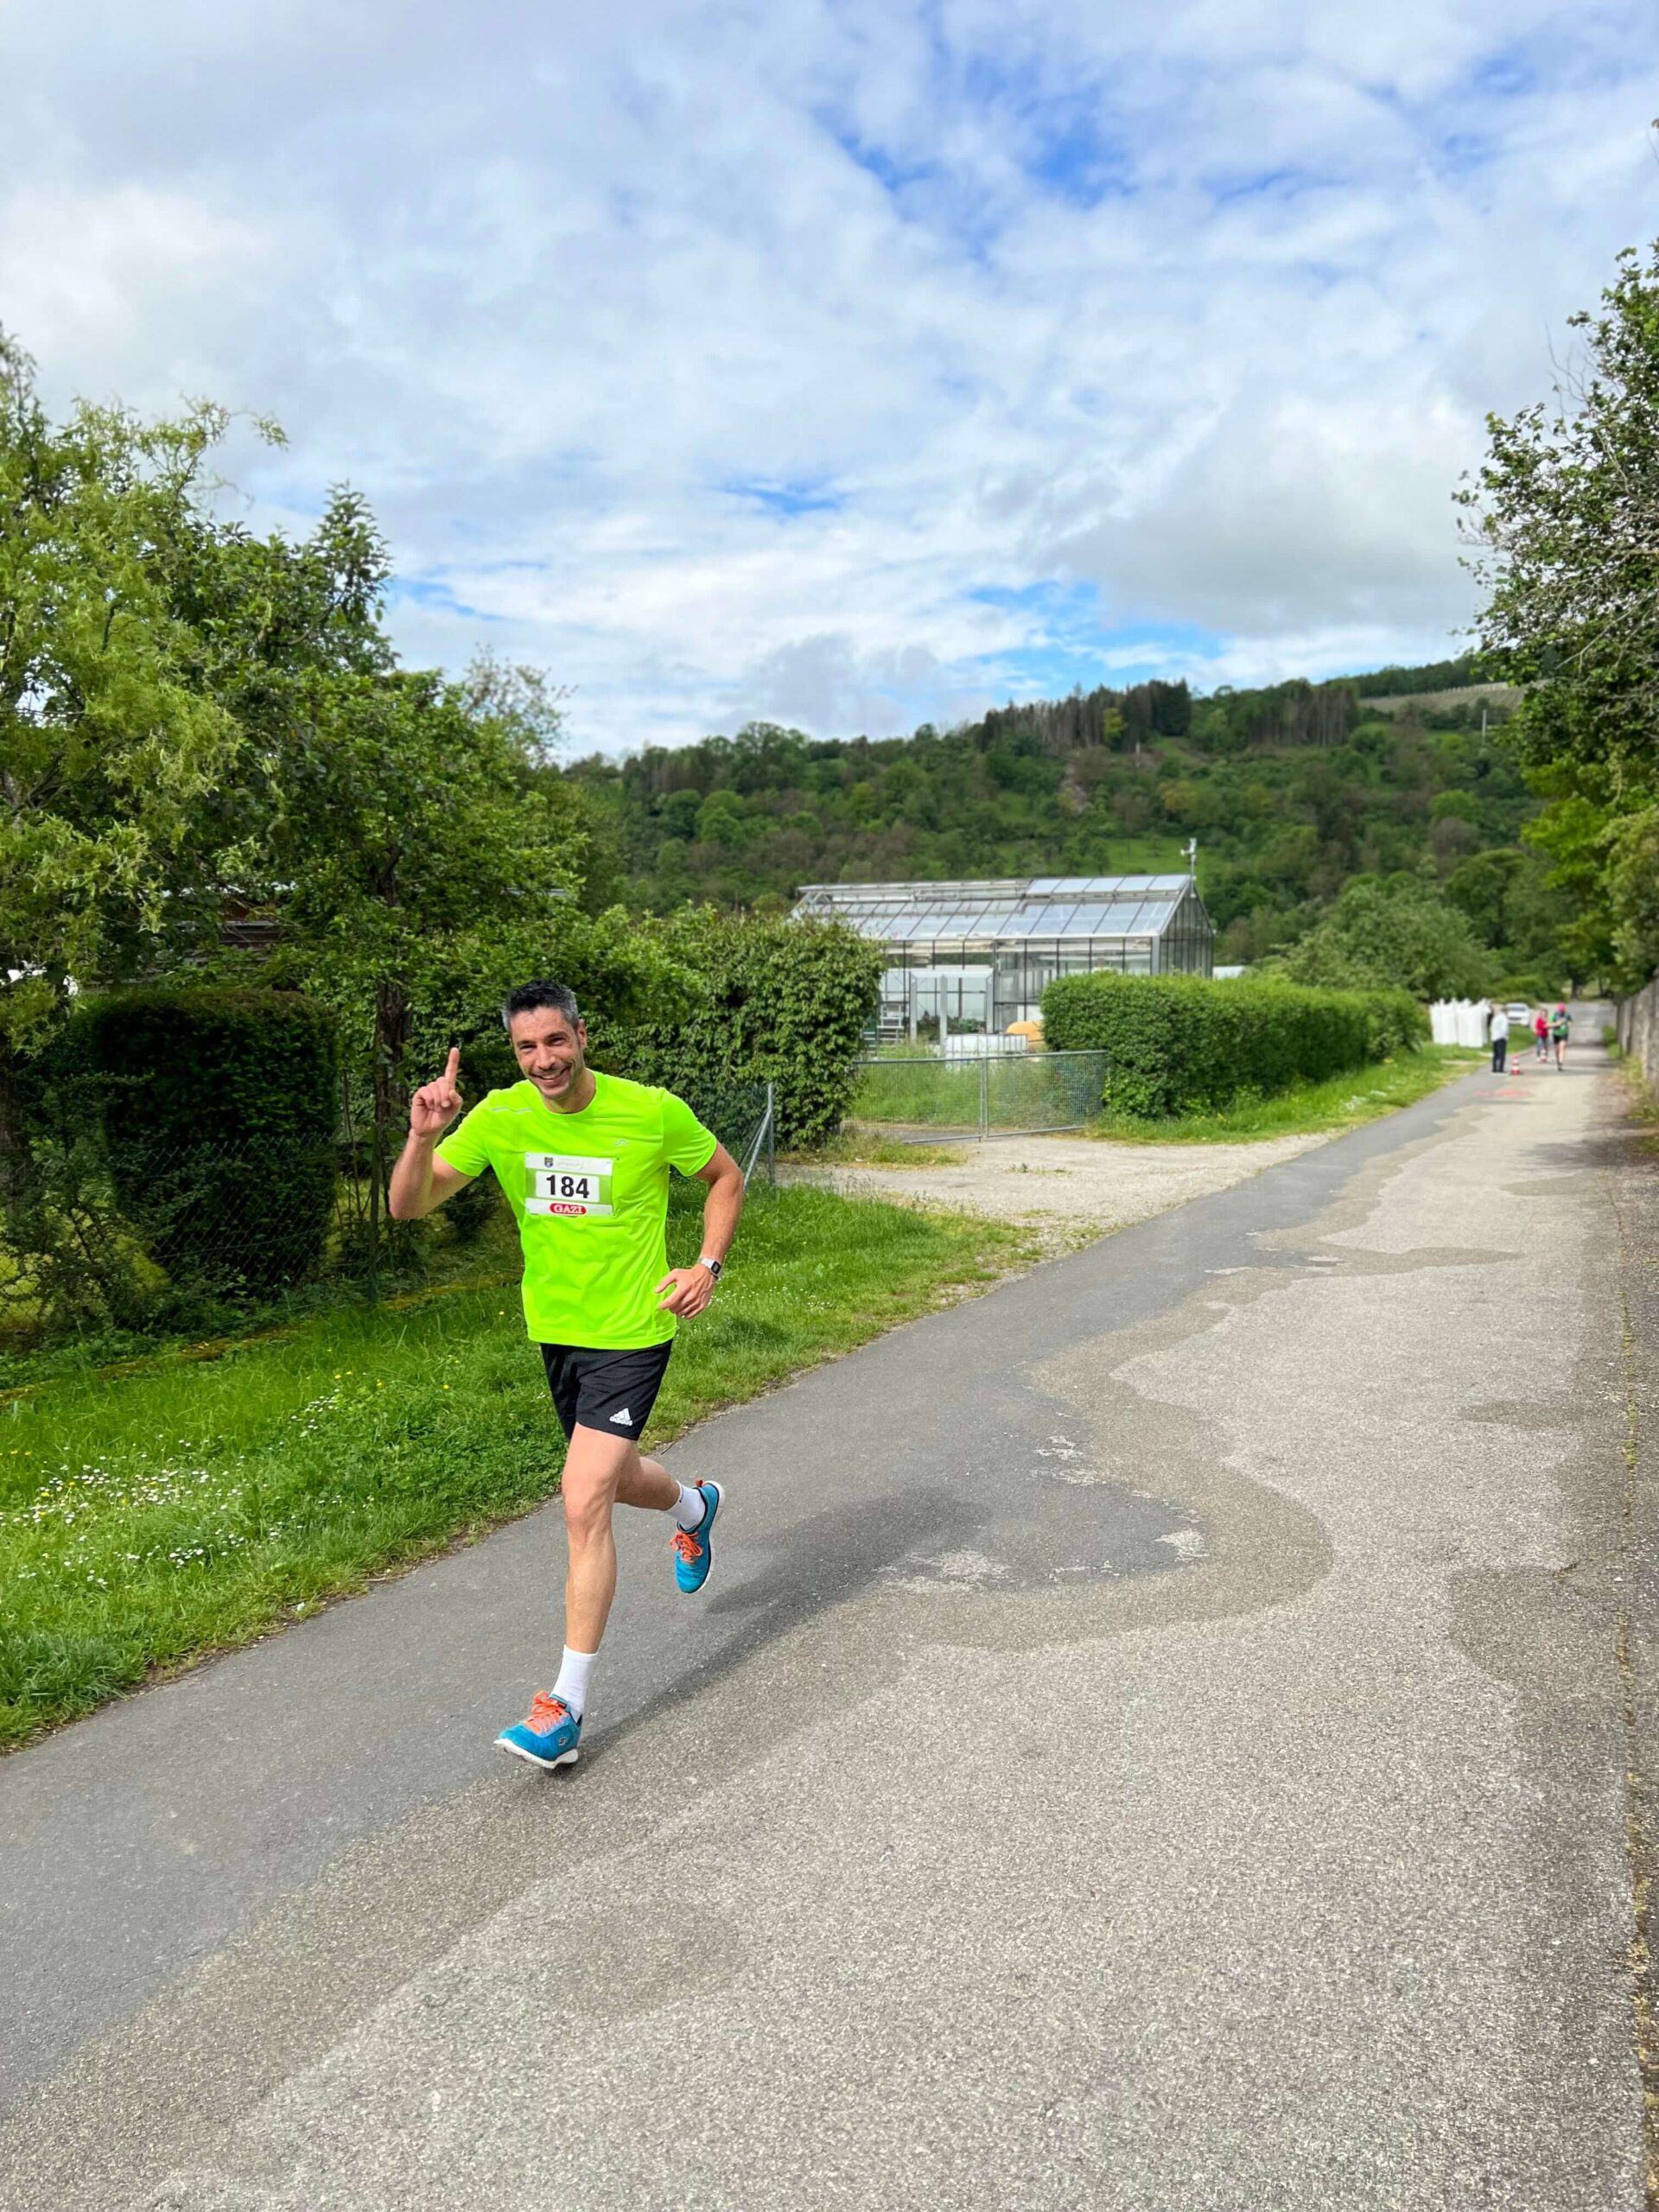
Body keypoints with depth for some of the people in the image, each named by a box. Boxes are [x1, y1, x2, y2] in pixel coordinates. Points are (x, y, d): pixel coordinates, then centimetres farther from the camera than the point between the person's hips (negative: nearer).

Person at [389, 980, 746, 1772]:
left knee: (584, 1501, -12)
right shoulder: (498, 1117, -8)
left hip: (632, 1332, -5)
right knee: (614, 1477, 23)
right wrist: (424, 1136, -30)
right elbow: (409, 1206, -11)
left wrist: (707, 1265, -10)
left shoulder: (652, 1111, -15)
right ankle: (694, 1506, 60)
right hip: (554, 1328, 5)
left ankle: (567, 1704, 0)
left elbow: (726, 1178, 3)